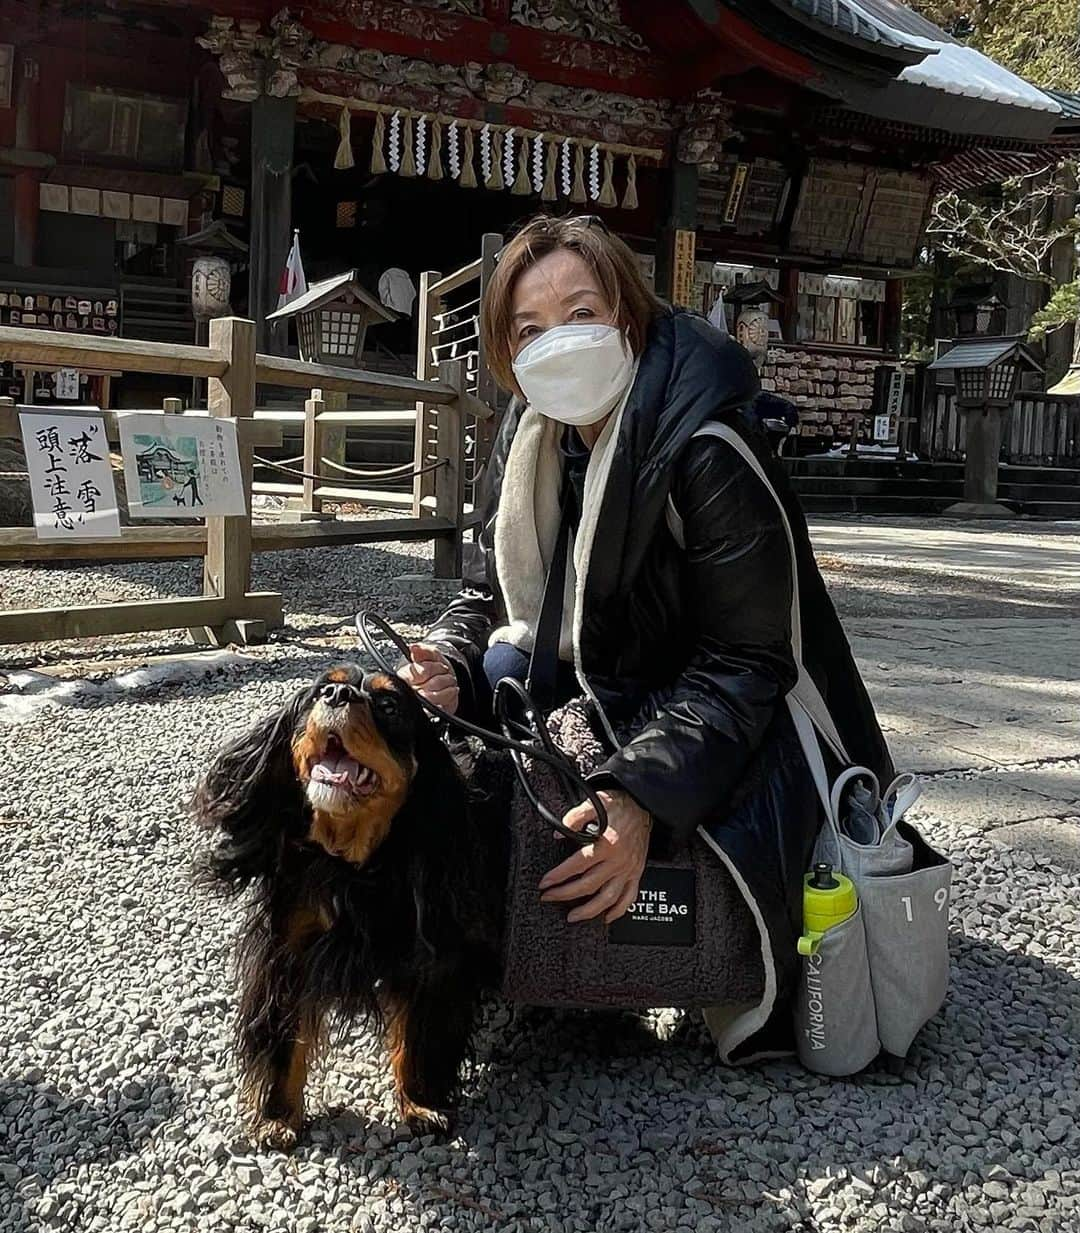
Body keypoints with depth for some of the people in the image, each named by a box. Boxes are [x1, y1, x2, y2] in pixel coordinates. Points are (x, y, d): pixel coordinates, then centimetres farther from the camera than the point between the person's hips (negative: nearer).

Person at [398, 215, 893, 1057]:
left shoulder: (709, 450, -27)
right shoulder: (531, 440, -3)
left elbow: (743, 664, -27)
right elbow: (487, 595, 4)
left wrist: (644, 799, -39)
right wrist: (447, 669, -19)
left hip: (744, 729, -6)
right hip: (608, 689, 7)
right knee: (496, 675, -19)